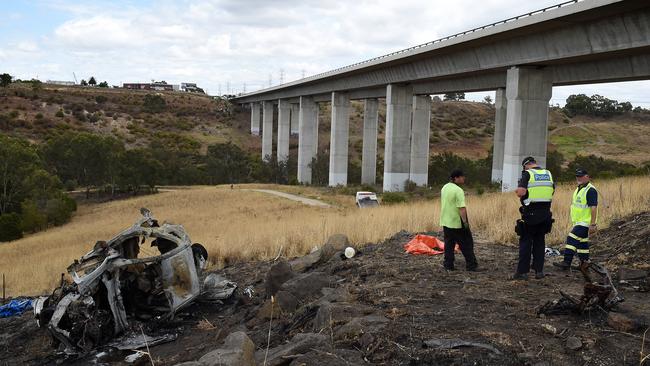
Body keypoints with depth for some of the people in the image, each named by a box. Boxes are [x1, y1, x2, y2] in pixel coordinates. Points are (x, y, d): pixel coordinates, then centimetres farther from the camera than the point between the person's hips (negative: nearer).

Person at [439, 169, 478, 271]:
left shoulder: (444, 188, 9)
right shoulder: (458, 191, -18)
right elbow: (462, 208, -24)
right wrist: (465, 222, -22)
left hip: (445, 221, 8)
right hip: (457, 223, -8)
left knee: (449, 244, 11)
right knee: (466, 244, 3)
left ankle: (448, 265, 12)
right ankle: (471, 265, 7)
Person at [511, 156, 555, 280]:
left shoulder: (527, 174, -8)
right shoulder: (549, 174, 10)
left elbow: (521, 192, -19)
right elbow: (553, 191, 16)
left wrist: (518, 191, 2)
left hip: (530, 213, -5)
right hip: (545, 213, 5)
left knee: (525, 242, 2)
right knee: (539, 242, 14)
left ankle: (523, 271, 3)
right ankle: (539, 271, 15)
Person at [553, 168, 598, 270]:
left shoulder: (591, 190, -15)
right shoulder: (578, 189, 16)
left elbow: (594, 208, -20)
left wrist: (593, 224, -24)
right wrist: (574, 221, 24)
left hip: (585, 222, -10)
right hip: (578, 222, 10)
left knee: (572, 239, -16)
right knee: (582, 243, 14)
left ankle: (566, 262, -17)